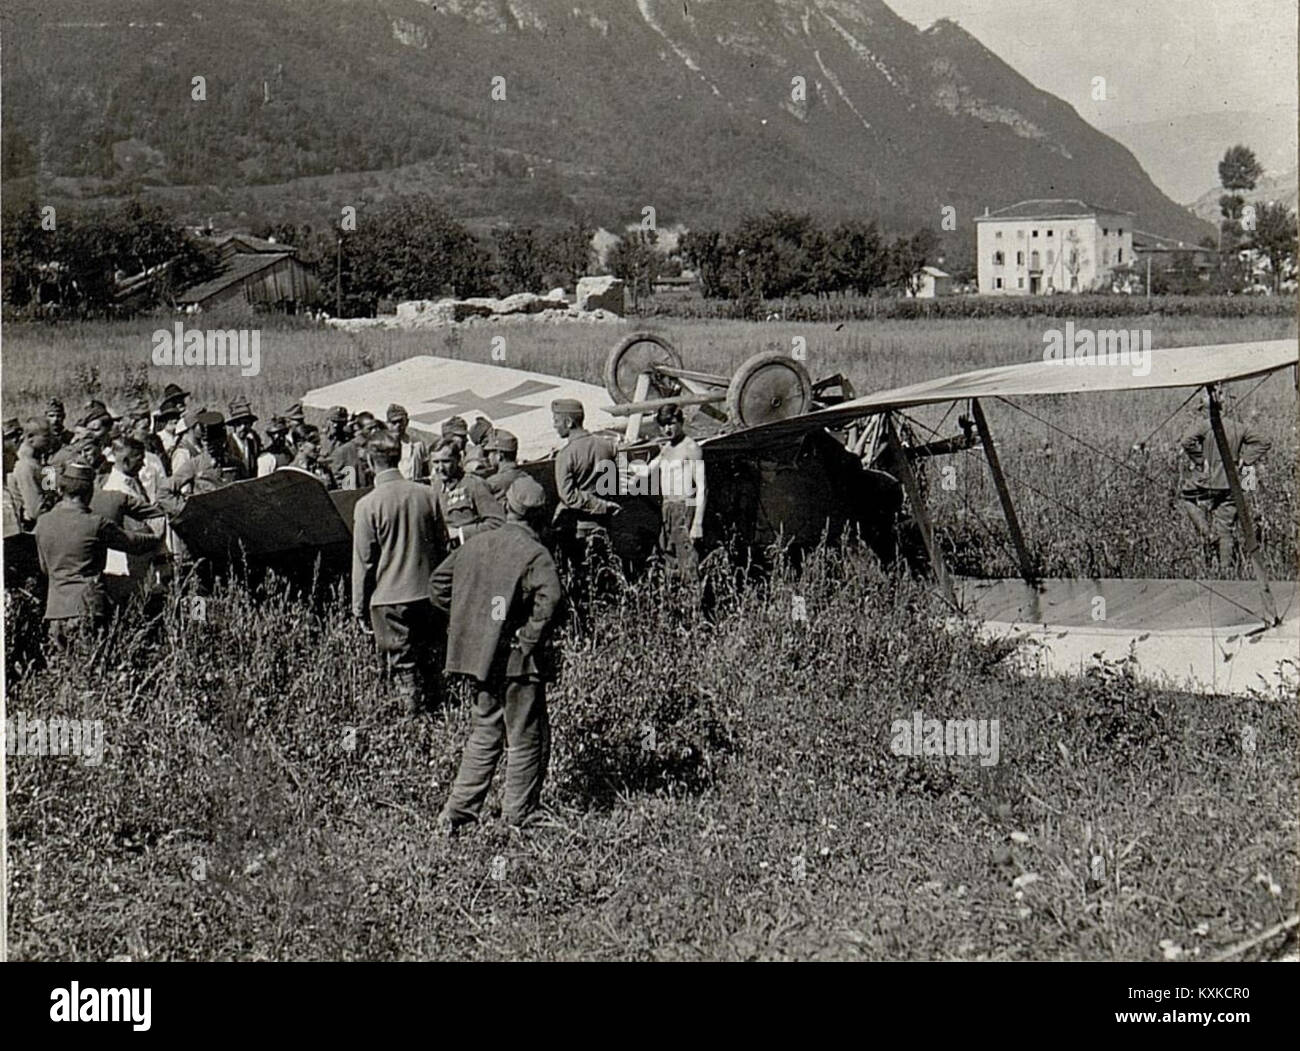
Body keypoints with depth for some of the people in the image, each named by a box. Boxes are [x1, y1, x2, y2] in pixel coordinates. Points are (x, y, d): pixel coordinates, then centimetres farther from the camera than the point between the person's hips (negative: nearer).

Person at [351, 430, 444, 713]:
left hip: (389, 597, -4)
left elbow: (364, 561, -8)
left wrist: (359, 607, 2)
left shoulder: (367, 504, -13)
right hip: (426, 593, 4)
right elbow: (441, 546, 10)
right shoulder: (427, 495, 0)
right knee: (424, 659, 17)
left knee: (401, 665, 4)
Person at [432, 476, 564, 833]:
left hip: (480, 655, 6)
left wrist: (463, 625, 15)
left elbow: (439, 583, 12)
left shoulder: (475, 544, 5)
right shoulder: (535, 554, -14)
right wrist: (531, 638, -17)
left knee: (484, 733, 17)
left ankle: (459, 809, 14)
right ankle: (519, 814, 11)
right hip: (518, 662, -6)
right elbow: (550, 598, -29)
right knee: (526, 738, 6)